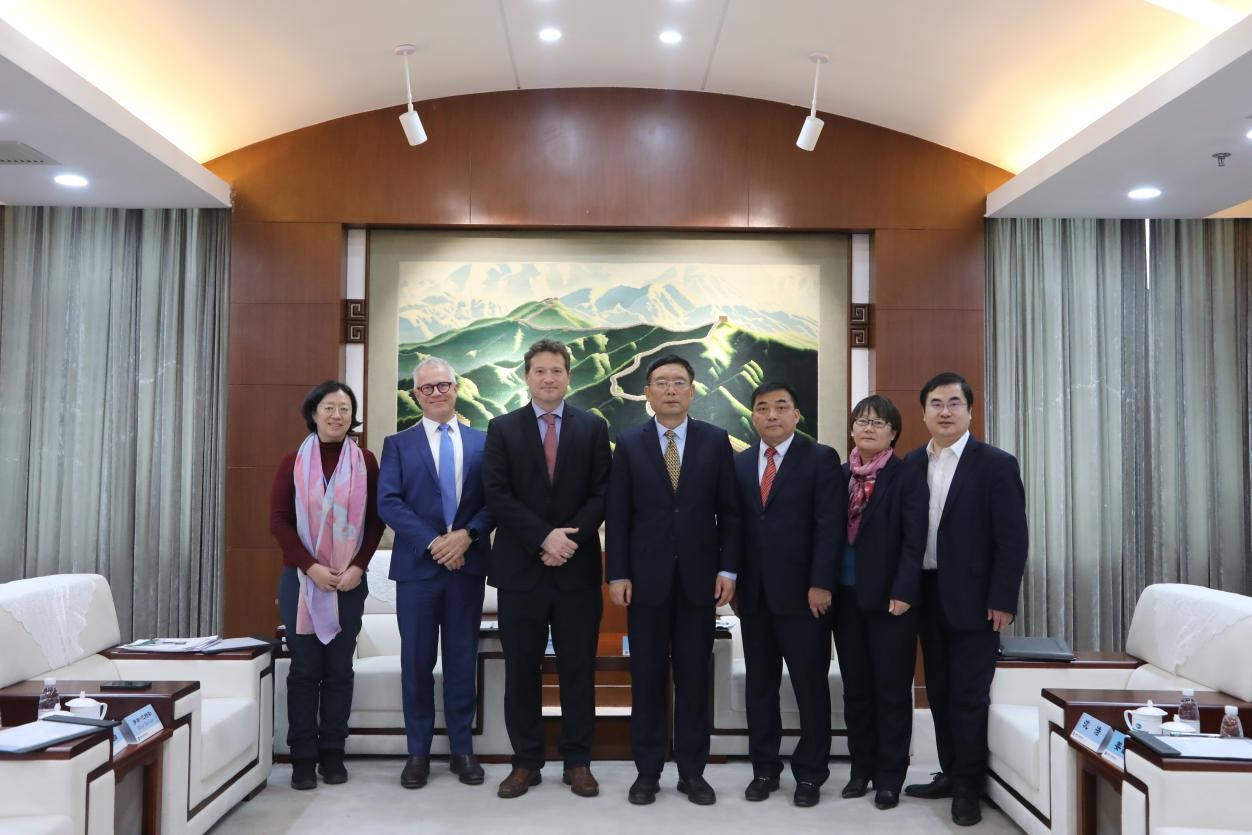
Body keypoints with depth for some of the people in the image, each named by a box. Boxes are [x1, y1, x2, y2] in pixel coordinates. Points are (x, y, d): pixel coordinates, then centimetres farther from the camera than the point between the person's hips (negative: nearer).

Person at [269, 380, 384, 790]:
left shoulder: (365, 462, 2)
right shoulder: (292, 463, 1)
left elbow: (376, 520, 3)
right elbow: (278, 521, -2)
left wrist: (358, 566, -9)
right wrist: (310, 566, -12)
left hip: (350, 580, 1)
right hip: (301, 579, 0)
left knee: (340, 668, 7)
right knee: (305, 668, 4)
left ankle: (332, 752, 17)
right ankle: (303, 756, 13)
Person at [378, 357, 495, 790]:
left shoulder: (482, 441, 9)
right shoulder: (398, 444, 5)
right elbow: (388, 503, -6)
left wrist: (467, 534, -14)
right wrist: (433, 543, -15)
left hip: (468, 565, 1)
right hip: (417, 565, -1)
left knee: (462, 661, 8)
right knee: (417, 662, 6)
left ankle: (462, 749, 20)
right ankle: (418, 751, 18)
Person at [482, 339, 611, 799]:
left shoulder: (593, 427, 6)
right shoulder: (502, 428, 4)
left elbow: (602, 494, 1)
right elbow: (496, 494, -5)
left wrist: (570, 539, -13)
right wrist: (544, 537, -15)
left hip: (578, 566, 0)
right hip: (520, 567, 0)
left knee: (578, 669, 7)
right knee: (521, 669, 7)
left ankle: (578, 762, 19)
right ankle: (525, 762, 19)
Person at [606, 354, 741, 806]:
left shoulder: (716, 441, 3)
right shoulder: (629, 443, 2)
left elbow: (729, 511, 3)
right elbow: (617, 515, 0)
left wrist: (728, 569, -4)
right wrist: (617, 574, -6)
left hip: (698, 575, 0)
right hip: (647, 576, 0)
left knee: (694, 676, 8)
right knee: (647, 677, 7)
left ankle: (692, 770, 20)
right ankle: (647, 770, 19)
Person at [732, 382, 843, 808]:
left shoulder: (821, 458, -3)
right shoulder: (740, 462, 11)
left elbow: (830, 525, -10)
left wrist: (821, 584, -16)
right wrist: (732, 579, 3)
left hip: (802, 592, -4)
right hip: (754, 593, 4)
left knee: (810, 686, 5)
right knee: (759, 684, 11)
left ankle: (810, 773, 18)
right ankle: (764, 768, 23)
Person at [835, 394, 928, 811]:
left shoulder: (908, 477, -4)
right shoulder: (840, 475, 8)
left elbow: (914, 541, -11)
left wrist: (903, 592, -19)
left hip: (889, 596, -4)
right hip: (846, 594, 5)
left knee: (892, 689, 4)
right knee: (855, 687, 12)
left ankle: (890, 776, 15)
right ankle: (862, 768, 24)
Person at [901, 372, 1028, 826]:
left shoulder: (996, 464, -7)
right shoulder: (911, 463, 7)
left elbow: (1013, 539, -10)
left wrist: (1002, 600, -14)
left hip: (972, 599, -5)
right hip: (926, 596, 5)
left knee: (969, 696, 2)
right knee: (940, 693, 13)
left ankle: (968, 788, 14)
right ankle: (950, 774, 26)